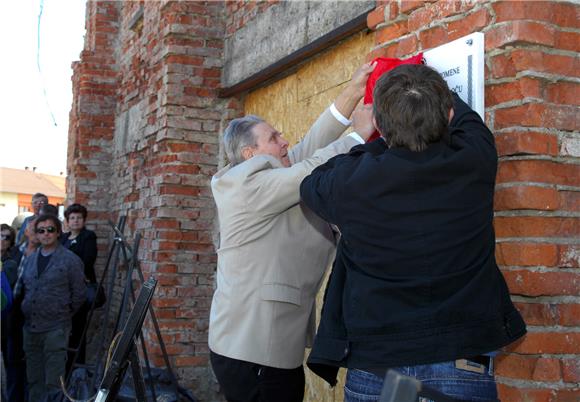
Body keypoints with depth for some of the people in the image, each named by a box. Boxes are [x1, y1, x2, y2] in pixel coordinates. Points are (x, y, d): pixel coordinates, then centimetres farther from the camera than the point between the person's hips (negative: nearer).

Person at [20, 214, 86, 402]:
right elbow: (24, 288, 21)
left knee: (53, 382, -3)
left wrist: (63, 314, 1)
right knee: (34, 379, 15)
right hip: (30, 326, 6)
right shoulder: (30, 259, 12)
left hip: (55, 328, -6)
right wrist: (27, 311, 13)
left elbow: (79, 294, -4)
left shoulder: (70, 260, -5)